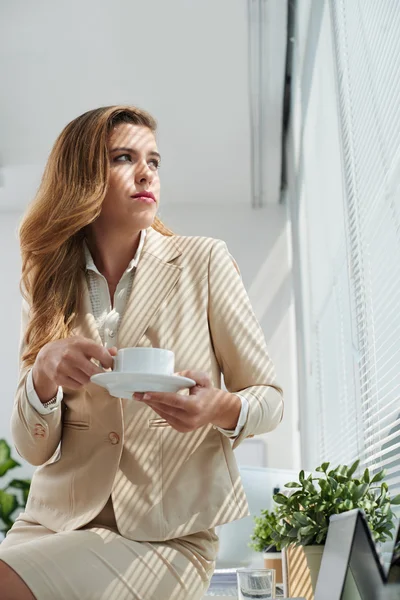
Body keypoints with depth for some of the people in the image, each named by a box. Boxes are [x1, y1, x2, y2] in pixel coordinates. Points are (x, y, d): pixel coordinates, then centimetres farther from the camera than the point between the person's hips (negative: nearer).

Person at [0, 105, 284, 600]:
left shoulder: (204, 260, -2)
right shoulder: (47, 285, 6)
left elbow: (269, 396, 3)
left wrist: (222, 408, -21)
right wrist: (43, 374, -18)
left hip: (168, 535, -3)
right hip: (59, 522, 3)